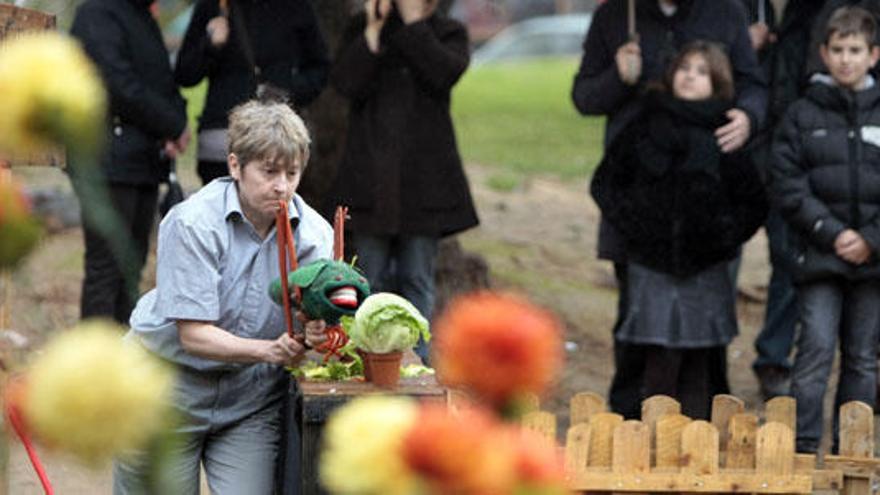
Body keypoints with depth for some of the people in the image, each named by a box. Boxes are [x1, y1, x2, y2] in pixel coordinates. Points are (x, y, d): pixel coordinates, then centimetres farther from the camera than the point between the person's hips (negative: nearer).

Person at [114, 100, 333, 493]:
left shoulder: (314, 233, -7)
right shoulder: (193, 223, -19)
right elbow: (194, 335, -22)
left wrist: (316, 335, -40)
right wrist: (269, 350, -37)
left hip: (252, 399, 3)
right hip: (168, 388, -3)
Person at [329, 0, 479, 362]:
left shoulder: (448, 33, 6)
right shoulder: (362, 29, 7)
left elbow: (444, 73, -16)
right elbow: (347, 84, -10)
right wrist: (374, 29, -14)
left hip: (423, 179, 0)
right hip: (370, 178, 0)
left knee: (417, 278, 4)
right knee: (374, 278, 5)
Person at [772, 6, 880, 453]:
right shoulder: (803, 115, 3)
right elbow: (788, 186, -2)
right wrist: (832, 232, -11)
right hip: (818, 256, -2)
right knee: (816, 348, -10)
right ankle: (803, 447, -8)